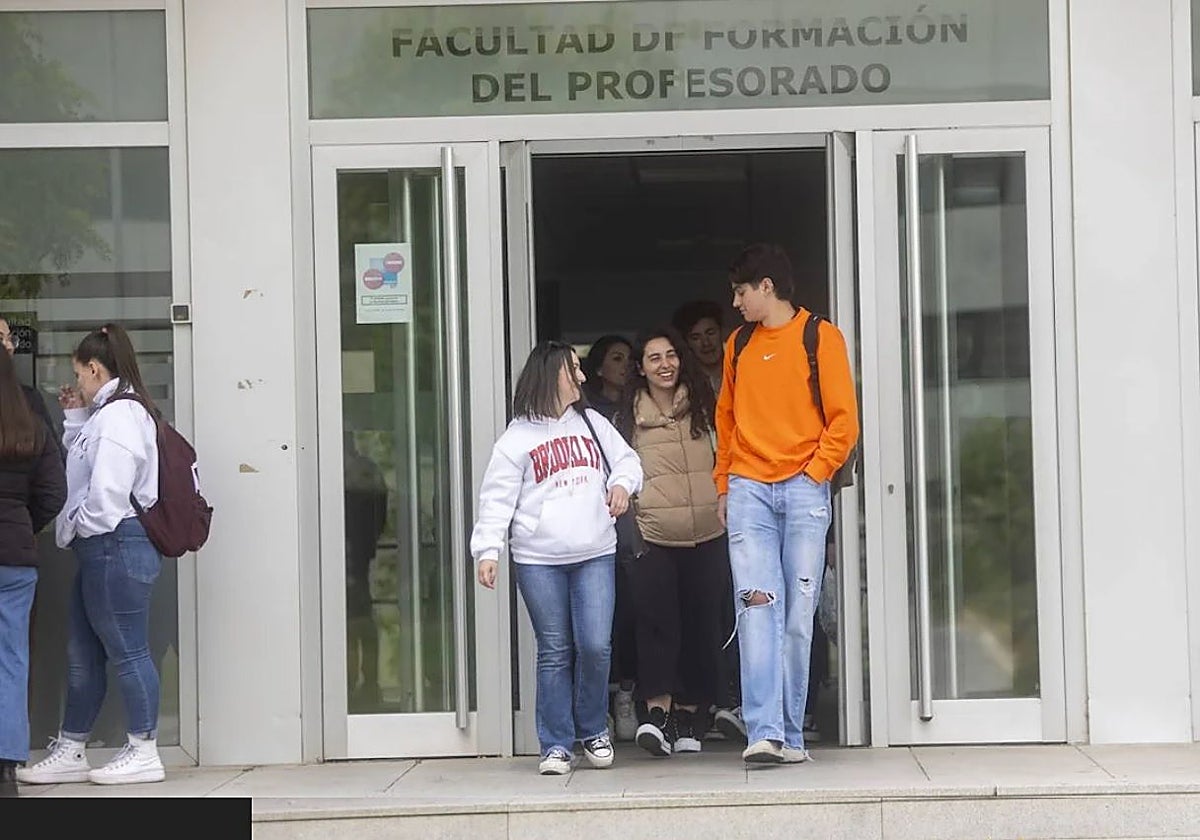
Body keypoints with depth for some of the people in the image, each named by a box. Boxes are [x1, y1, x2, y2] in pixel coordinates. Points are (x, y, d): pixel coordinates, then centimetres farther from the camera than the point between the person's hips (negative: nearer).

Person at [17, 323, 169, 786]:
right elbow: (86, 466, 25)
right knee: (82, 656, 14)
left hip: (116, 545, -11)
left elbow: (108, 490, -22)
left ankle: (144, 753, 4)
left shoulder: (120, 414, -14)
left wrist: (76, 527, -7)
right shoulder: (107, 412, 19)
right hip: (102, 550, 11)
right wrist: (76, 419, 17)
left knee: (126, 650, -3)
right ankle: (69, 752, 21)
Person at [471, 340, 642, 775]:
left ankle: (593, 731, 15)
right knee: (554, 653, 2)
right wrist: (488, 550, -12)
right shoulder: (517, 438, 1)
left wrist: (622, 483, -3)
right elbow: (497, 499, -2)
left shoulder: (592, 422, 13)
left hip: (595, 555, 2)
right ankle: (556, 745, 10)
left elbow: (626, 459, 19)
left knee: (595, 645, -6)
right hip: (538, 561, -2)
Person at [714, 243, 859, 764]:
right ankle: (764, 733, -16)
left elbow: (844, 421, 0)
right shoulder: (738, 346, 16)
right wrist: (724, 486, 14)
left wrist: (813, 474, -7)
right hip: (749, 491, 3)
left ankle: (791, 735, 4)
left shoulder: (820, 338, 3)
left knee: (798, 616, -2)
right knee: (756, 607, -10)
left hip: (803, 489, -3)